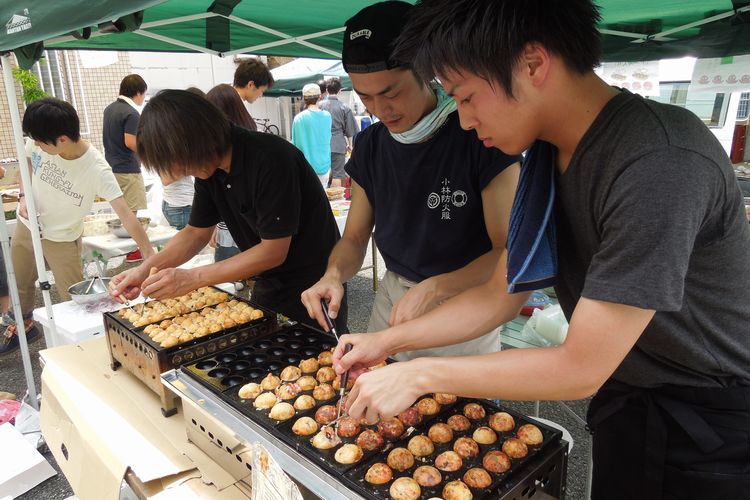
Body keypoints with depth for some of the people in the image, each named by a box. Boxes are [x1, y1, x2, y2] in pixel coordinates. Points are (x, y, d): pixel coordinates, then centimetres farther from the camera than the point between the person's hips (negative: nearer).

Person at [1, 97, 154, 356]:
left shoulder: (96, 169, -33)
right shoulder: (37, 143, -19)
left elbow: (126, 214, -37)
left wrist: (151, 256, -44)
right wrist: (24, 196, -10)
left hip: (62, 237, -5)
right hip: (26, 225, 5)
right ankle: (23, 325, 51)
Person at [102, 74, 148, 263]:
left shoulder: (110, 109, 10)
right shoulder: (131, 113, -17)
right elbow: (131, 142, -23)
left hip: (112, 165, 9)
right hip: (127, 169, -9)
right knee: (131, 212, -1)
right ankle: (133, 251, 6)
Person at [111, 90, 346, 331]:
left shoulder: (270, 159, -27)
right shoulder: (209, 167, -3)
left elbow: (274, 251, -25)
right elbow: (196, 232, 7)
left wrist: (192, 278, -23)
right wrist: (146, 269, -8)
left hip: (311, 284, -7)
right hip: (270, 284, 7)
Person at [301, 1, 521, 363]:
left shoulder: (479, 134, -18)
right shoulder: (370, 146, -1)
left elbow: (509, 251, -18)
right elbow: (355, 238, 4)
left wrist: (435, 289, -30)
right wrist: (334, 274, -17)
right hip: (392, 300, 5)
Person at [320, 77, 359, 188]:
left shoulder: (320, 105, 0)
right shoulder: (344, 108, -4)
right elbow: (349, 130, 3)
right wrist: (349, 145, 16)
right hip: (338, 145, -3)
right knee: (337, 174, 2)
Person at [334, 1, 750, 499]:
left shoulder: (659, 163, -32)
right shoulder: (545, 156, -5)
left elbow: (581, 368, -28)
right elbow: (499, 296, 1)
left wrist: (421, 375, -21)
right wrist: (386, 341, -4)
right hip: (627, 404, 6)